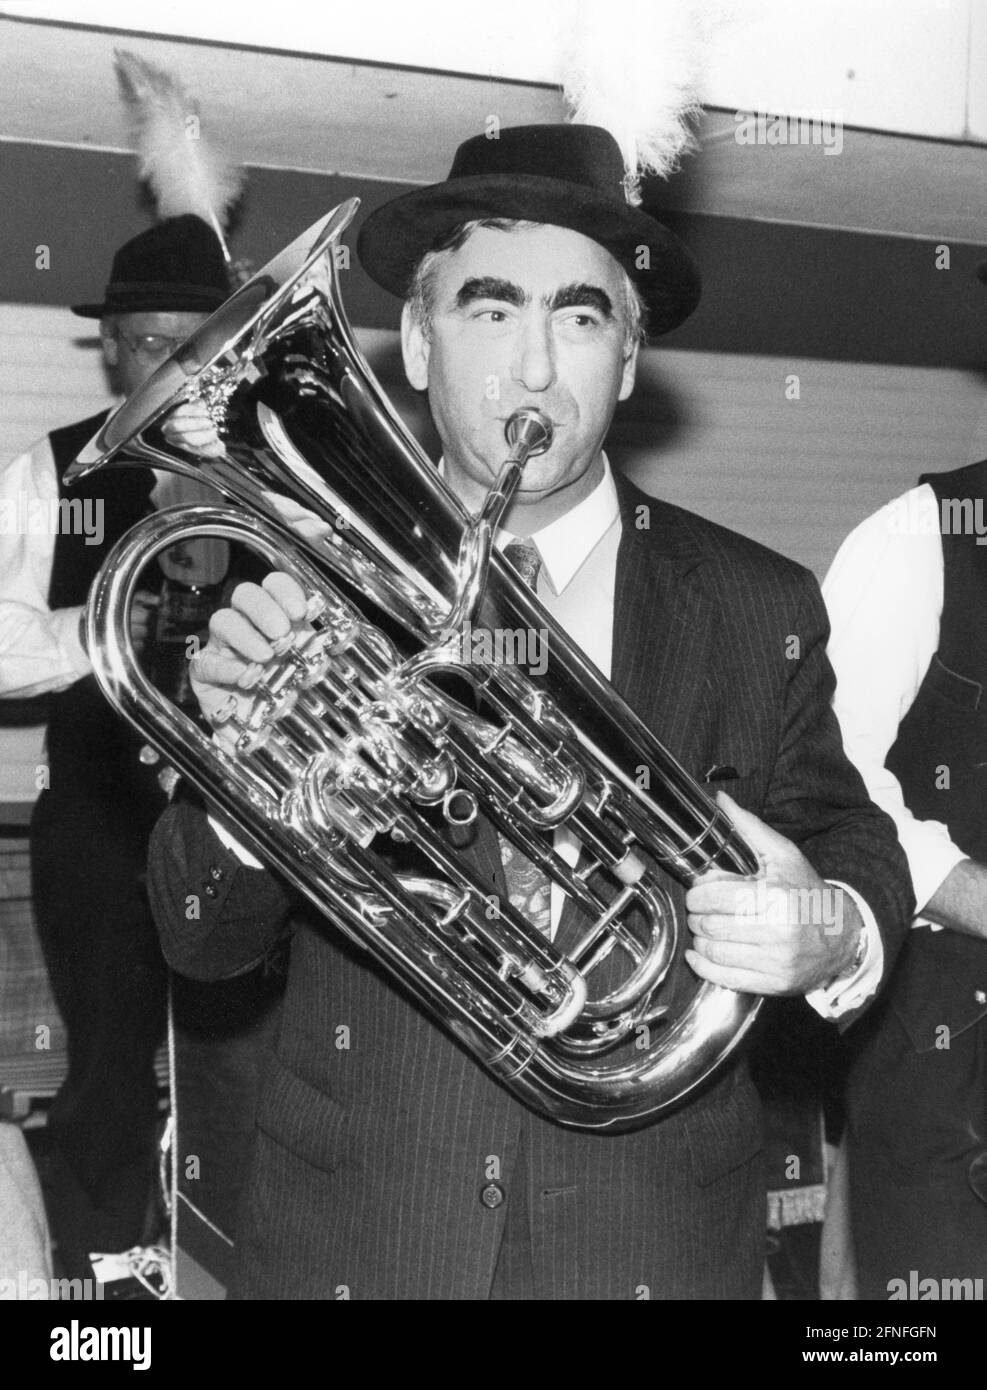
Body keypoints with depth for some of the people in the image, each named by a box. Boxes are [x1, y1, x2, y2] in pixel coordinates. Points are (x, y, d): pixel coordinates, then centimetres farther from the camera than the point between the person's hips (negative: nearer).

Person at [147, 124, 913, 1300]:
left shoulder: (758, 613, -3)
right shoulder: (313, 585, -5)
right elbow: (202, 944, -4)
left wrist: (835, 937, -21)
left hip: (655, 1246, 1)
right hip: (348, 1240, 0)